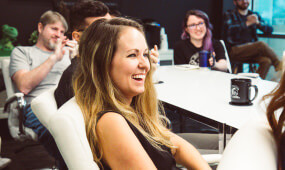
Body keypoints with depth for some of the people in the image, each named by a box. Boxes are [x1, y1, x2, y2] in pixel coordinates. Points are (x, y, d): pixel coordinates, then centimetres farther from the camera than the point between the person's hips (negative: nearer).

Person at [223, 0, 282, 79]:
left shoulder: (254, 15, 18)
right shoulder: (229, 15, 7)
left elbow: (269, 30, 7)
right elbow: (229, 30, -15)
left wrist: (258, 22, -12)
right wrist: (247, 23, -19)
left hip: (252, 50, 5)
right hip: (235, 51, -4)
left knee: (266, 61, -27)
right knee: (262, 44, -28)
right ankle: (280, 68, -15)